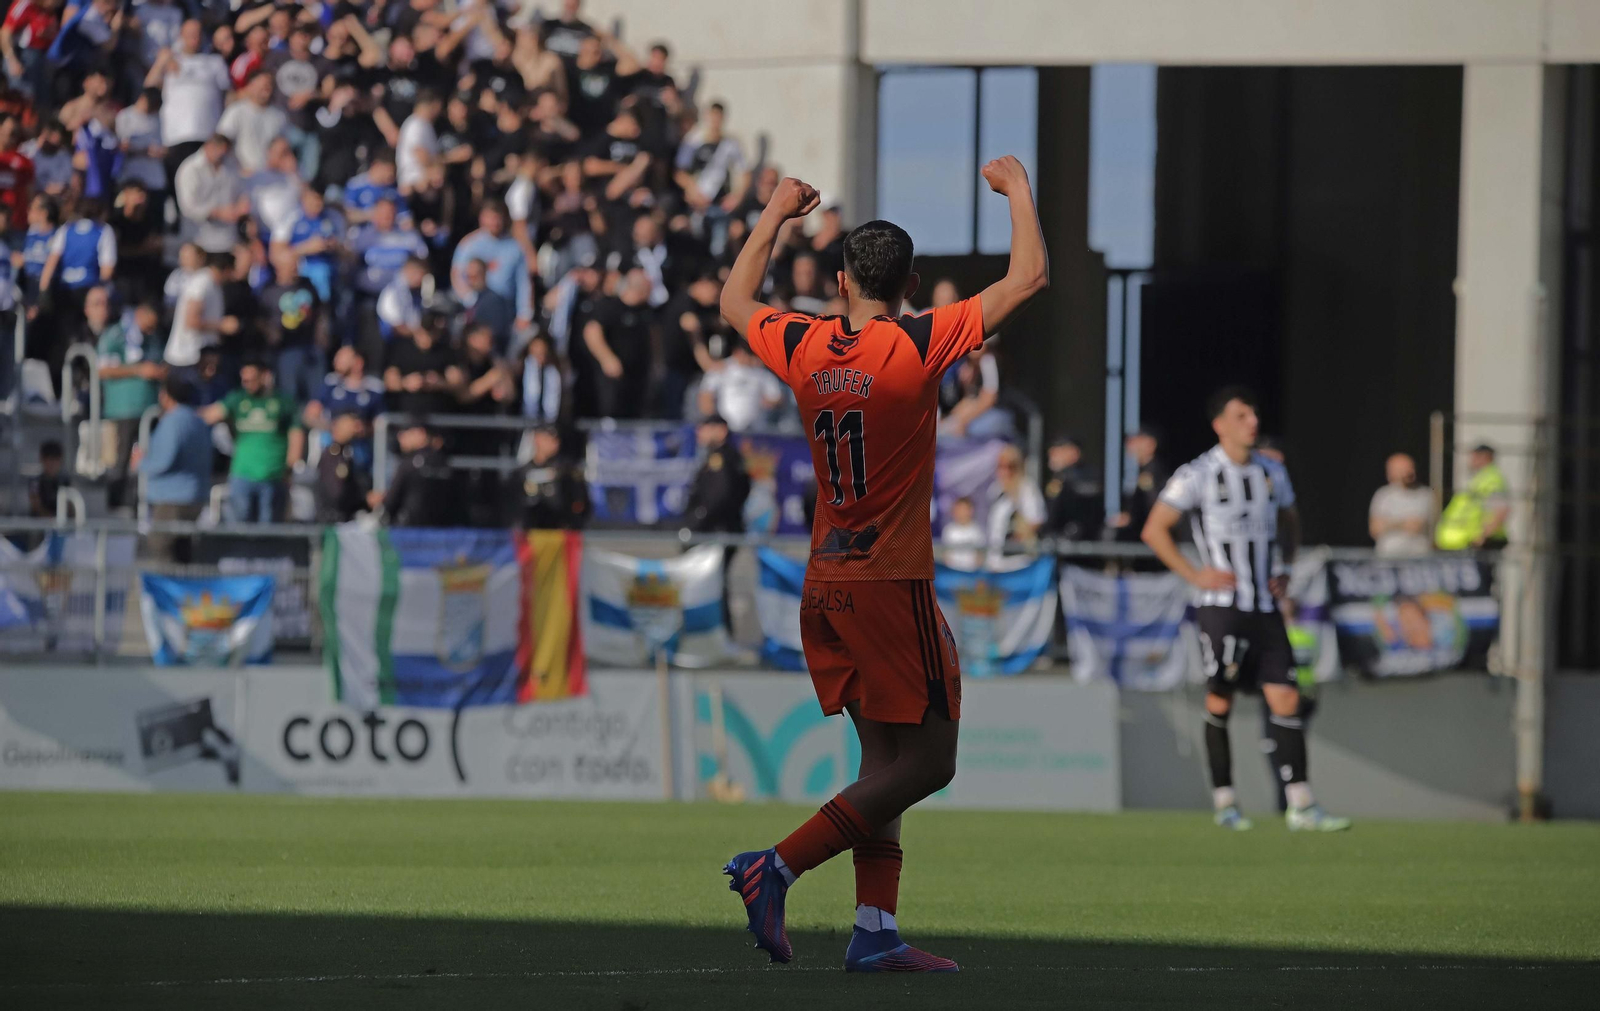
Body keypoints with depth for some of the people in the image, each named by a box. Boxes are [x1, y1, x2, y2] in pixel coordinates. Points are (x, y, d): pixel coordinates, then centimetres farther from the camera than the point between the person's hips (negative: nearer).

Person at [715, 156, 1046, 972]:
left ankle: (875, 931, 4)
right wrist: (1017, 191, 5)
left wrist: (774, 215, 33)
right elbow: (1029, 279, -9)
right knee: (927, 760, -3)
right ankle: (777, 868, -12)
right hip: (891, 583, -7)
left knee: (884, 757, 11)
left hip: (825, 588, 7)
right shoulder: (917, 346, -12)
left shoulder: (803, 349, 2)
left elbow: (734, 301, 24)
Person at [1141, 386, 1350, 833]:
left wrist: (1284, 569, 14)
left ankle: (1300, 805, -7)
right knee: (1219, 703, 0)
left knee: (1286, 700, -5)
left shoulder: (1272, 472, 10)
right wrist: (1194, 575, -9)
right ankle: (1224, 801, 12)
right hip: (1222, 607, -4)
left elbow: (1289, 521, 29)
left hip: (1266, 608, 4)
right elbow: (1154, 530, -4)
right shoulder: (1198, 475, -6)